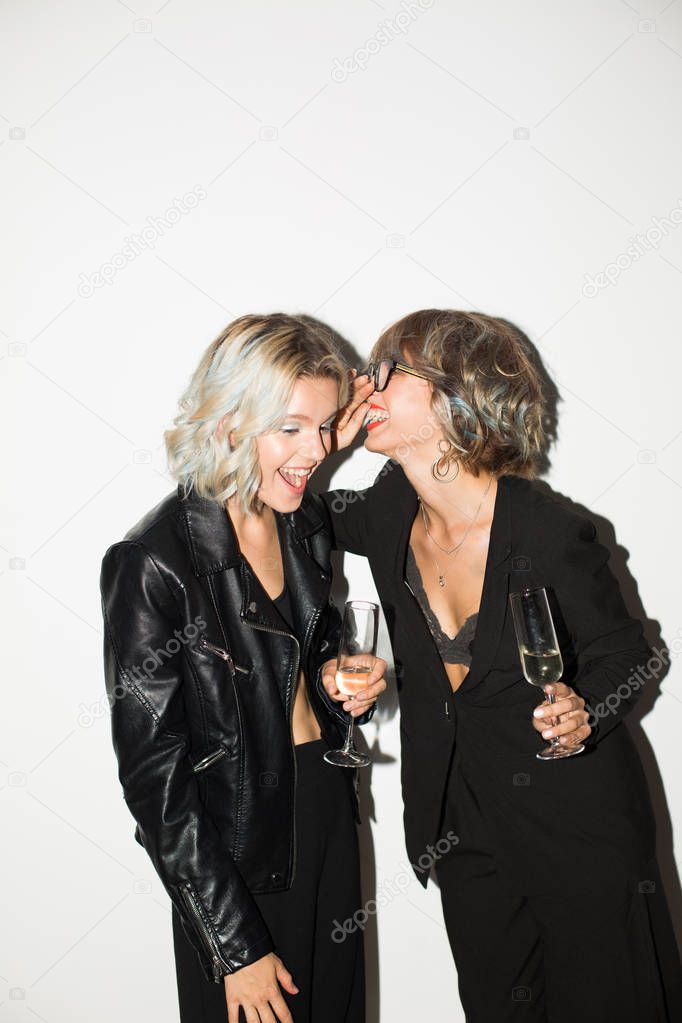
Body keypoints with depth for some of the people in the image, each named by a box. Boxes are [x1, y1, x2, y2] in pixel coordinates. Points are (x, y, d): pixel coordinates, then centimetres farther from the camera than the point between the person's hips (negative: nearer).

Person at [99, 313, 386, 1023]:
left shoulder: (302, 521, -2)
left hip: (330, 811, 7)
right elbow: (152, 772, -20)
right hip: (237, 857, -6)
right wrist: (236, 947, -16)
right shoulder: (153, 563, -24)